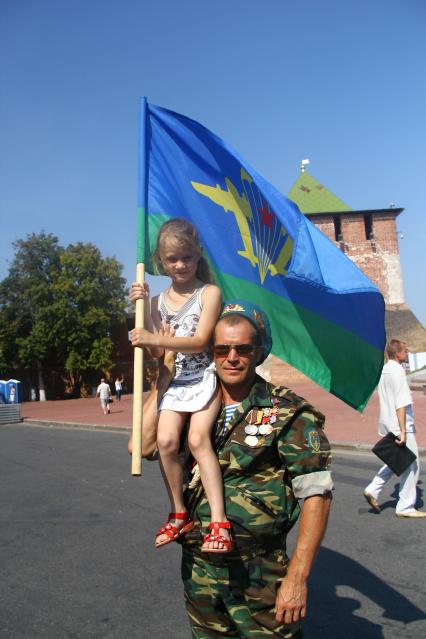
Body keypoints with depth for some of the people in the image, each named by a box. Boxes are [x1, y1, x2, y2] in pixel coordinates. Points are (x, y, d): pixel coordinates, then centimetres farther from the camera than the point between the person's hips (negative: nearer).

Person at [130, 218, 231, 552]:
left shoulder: (209, 293, -4)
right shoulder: (159, 301, 10)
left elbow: (200, 341, -14)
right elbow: (157, 353, 5)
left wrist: (155, 338, -20)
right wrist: (143, 308, -1)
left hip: (205, 377, -4)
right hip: (175, 380, 4)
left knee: (198, 437, -21)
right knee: (166, 439, -13)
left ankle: (219, 520, -14)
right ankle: (179, 514, 6)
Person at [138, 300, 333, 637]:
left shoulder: (287, 413, -12)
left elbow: (316, 495, -13)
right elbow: (142, 446, -9)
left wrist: (297, 576, -17)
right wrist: (164, 379, -11)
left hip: (260, 574, -4)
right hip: (198, 569, 5)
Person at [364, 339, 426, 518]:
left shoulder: (383, 370, 11)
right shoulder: (397, 371, -17)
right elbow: (401, 404, -21)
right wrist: (403, 431, -22)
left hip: (387, 423, 9)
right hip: (400, 425, -9)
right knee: (410, 465, 3)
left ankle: (373, 490, 16)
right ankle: (405, 507, 11)